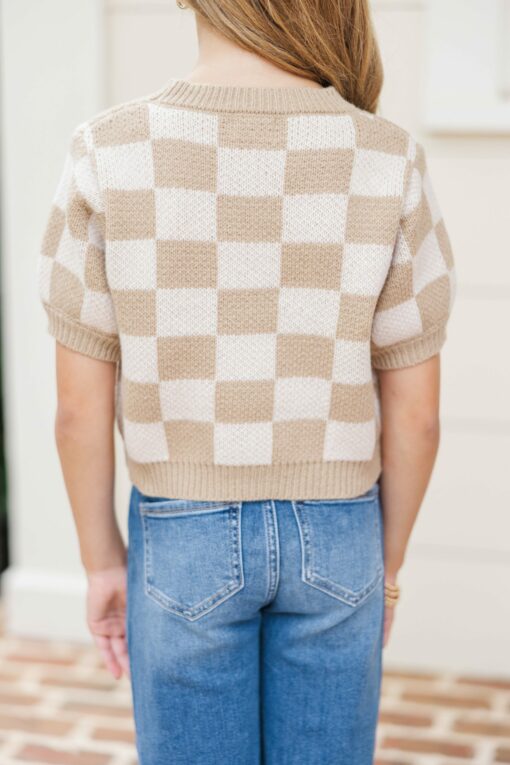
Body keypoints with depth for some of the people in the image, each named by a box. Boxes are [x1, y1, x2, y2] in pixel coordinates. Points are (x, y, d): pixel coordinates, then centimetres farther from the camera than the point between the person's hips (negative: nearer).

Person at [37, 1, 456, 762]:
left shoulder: (110, 154, -15)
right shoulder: (387, 163, -13)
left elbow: (80, 406, -10)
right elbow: (415, 413, -6)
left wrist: (102, 557, 5)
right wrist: (388, 560, 9)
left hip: (184, 536, -1)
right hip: (334, 536, 1)